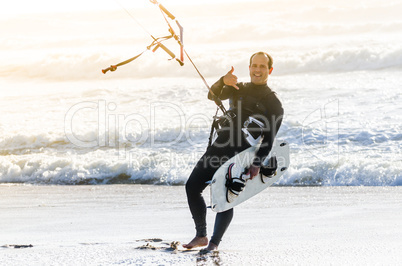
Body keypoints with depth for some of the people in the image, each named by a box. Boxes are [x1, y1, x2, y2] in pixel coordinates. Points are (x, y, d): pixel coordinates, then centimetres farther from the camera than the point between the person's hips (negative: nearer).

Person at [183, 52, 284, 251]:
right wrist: (223, 81, -18)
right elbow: (213, 95, 3)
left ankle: (214, 243, -4)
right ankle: (201, 236, 11)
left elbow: (268, 138, -4)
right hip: (219, 148, 5)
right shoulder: (238, 89, 18)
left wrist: (257, 164, -16)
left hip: (242, 155, -5)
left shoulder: (272, 102, 3)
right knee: (192, 186, 0)